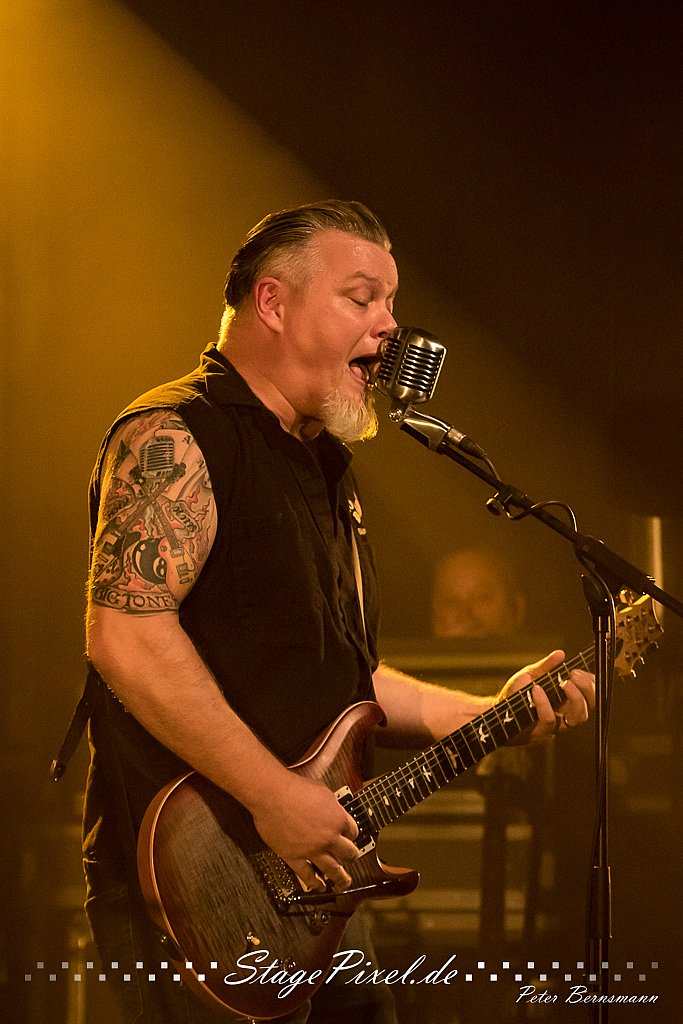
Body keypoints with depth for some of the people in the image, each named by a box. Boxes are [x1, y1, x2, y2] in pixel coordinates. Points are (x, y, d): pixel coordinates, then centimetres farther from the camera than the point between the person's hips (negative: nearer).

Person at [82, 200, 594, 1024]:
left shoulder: (322, 465, 21)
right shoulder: (175, 439, -10)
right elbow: (126, 636, -23)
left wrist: (486, 714, 14)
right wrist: (273, 795, -24)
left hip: (312, 888, 9)